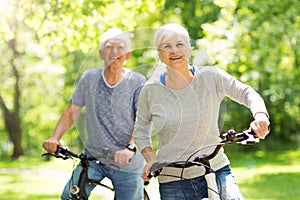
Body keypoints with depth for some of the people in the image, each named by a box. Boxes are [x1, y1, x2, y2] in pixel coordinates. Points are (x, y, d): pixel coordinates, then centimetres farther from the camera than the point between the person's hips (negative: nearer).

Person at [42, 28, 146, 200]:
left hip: (127, 165, -1)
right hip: (93, 157, 2)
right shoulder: (90, 78, 0)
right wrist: (55, 137, -11)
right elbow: (71, 112, 5)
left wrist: (130, 148, -32)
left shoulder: (138, 82, -7)